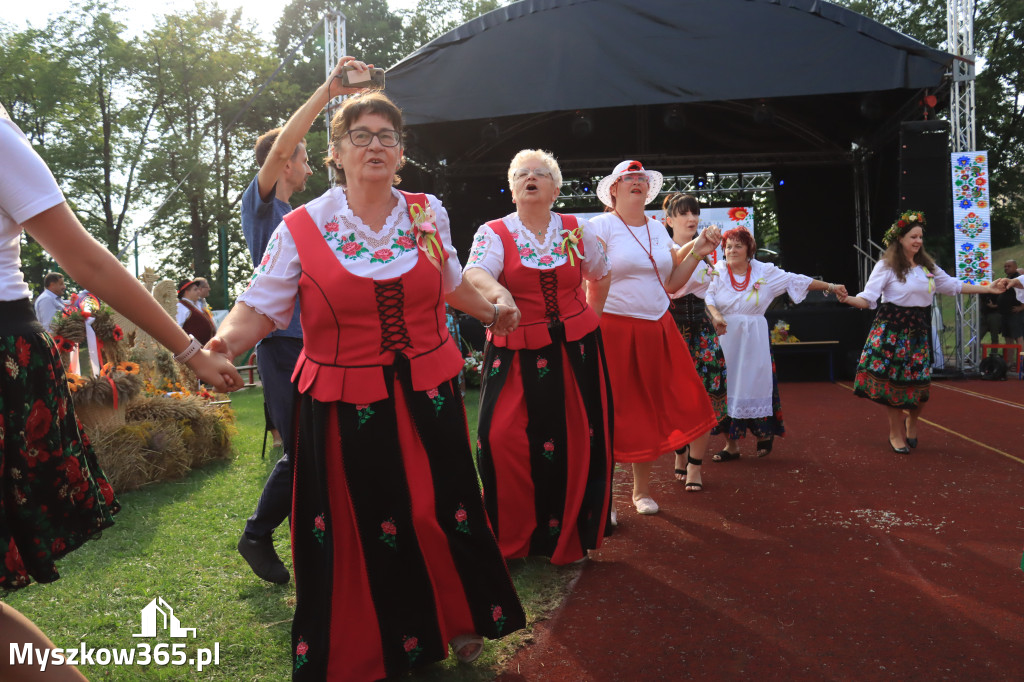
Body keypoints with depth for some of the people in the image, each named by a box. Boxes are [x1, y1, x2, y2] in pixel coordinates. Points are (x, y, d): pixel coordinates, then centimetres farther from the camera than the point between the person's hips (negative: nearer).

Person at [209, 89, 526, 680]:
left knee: (441, 512, 9)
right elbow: (260, 308, -6)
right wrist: (226, 341, -24)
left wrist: (491, 312, 28)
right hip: (344, 405, -2)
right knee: (360, 529, 7)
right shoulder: (302, 228, -4)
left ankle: (459, 622, 35)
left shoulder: (429, 213, 6)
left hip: (428, 396, 3)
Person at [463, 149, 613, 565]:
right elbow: (473, 272, -22)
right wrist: (498, 292, -43)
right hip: (516, 352, -2)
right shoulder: (494, 232, -1)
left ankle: (568, 537, 23)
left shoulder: (576, 230, 6)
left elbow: (602, 276, 22)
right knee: (503, 438, -10)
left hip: (575, 350, 2)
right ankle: (509, 538, 11)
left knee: (575, 440, 3)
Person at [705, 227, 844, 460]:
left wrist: (830, 286, 8)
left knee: (755, 384, 1)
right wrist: (715, 316, -28)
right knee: (728, 387, 0)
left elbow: (797, 281, 8)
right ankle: (732, 444, 8)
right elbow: (707, 296, -9)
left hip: (754, 339, 0)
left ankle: (764, 432, 23)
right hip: (725, 338, 0)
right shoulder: (717, 272, 2)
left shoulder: (764, 272, 4)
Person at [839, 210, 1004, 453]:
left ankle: (912, 422, 32)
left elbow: (953, 286, 18)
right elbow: (868, 298, -15)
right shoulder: (887, 266, -7)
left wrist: (988, 289, 16)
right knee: (893, 381, -2)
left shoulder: (927, 266, 10)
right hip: (892, 329, -5)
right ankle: (897, 433, 13)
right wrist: (848, 299, -35)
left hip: (919, 330, 5)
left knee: (920, 384, 4)